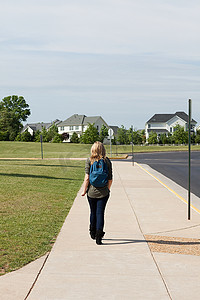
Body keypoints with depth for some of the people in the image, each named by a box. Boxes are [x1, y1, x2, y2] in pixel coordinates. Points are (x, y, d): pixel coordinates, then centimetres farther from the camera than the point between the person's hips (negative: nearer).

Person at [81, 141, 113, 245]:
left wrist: (84, 190, 1)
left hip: (92, 192, 0)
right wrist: (108, 189, 18)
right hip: (103, 192, 0)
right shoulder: (107, 161, -3)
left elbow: (87, 178, -9)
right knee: (100, 213, 2)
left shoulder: (89, 161, -7)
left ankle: (93, 233, 34)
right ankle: (99, 236, -8)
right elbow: (110, 179, 1)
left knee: (93, 212, 16)